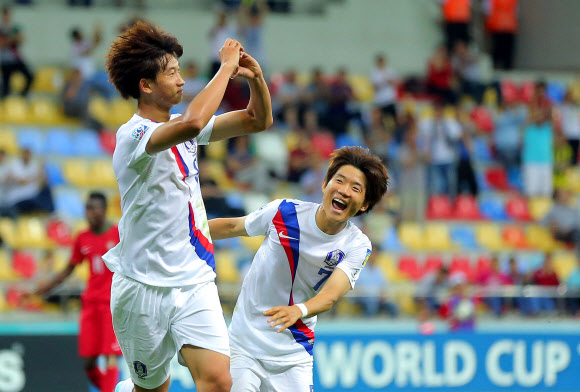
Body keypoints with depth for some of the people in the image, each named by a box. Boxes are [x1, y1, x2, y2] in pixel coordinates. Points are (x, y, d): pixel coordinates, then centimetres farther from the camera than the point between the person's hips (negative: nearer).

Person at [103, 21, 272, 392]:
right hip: (145, 288, -5)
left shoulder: (181, 126, 9)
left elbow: (258, 121, 14)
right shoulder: (133, 135, -16)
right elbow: (192, 122, -35)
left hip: (196, 282, 5)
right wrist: (226, 67, -26)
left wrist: (255, 77, -6)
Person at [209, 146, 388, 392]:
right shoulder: (285, 212, -9)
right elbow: (232, 227, 8)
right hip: (244, 343, -1)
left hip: (294, 352, 1)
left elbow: (330, 295, -24)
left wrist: (298, 310, -45)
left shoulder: (357, 246, -9)